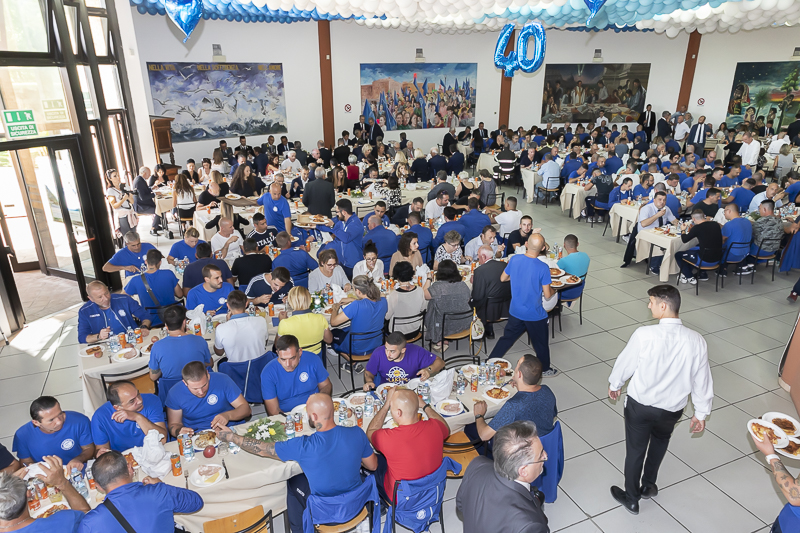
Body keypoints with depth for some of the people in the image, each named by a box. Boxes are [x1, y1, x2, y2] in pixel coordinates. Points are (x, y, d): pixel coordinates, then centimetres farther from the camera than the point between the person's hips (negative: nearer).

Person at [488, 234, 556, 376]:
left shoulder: (514, 259, -12)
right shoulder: (543, 268, -24)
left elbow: (503, 278, 3)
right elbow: (547, 295, -16)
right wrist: (553, 290, 6)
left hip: (515, 311, 4)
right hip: (535, 315, -4)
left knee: (507, 338, 22)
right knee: (540, 343, 19)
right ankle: (544, 369, 40)